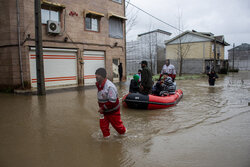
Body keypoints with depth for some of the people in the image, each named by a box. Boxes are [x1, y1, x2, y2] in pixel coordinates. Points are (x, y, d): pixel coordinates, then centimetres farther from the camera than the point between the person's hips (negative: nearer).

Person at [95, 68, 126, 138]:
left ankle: (123, 132, 40)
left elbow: (112, 101, -28)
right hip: (104, 111, 7)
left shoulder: (110, 86, -28)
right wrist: (101, 108, 8)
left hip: (113, 111, -7)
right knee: (103, 126, 9)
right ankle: (106, 136, 28)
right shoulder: (99, 85, 1)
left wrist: (103, 108, -23)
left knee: (117, 124, 13)